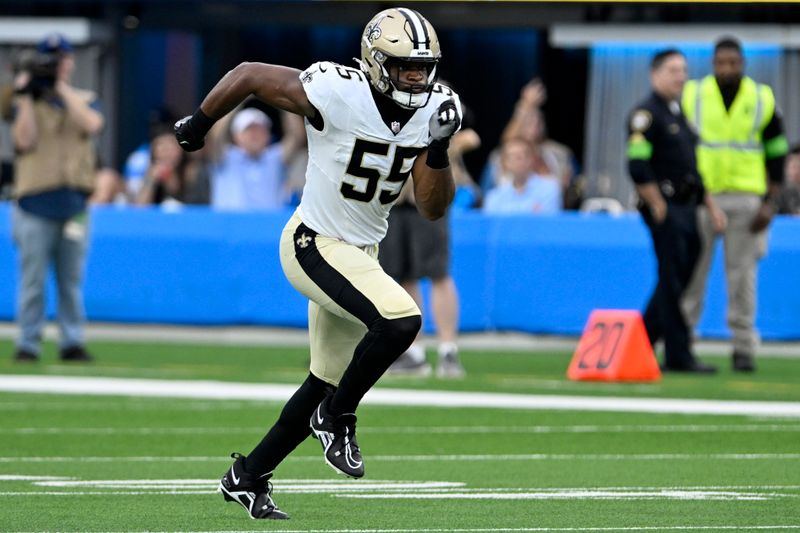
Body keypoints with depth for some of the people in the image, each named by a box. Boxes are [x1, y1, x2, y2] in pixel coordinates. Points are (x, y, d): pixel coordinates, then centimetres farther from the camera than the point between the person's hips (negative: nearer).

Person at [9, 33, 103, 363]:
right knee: (32, 281, -3)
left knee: (72, 281, 3)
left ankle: (72, 342, 8)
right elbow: (25, 140, -7)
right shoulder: (28, 103, 8)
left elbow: (92, 124, -10)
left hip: (74, 207, 2)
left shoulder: (84, 100, 13)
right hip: (35, 206, -2)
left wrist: (61, 86, -8)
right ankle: (28, 344, 1)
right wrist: (25, 98, -11)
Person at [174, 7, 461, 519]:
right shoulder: (337, 93, -23)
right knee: (399, 320, -29)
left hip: (361, 253, 8)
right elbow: (249, 75, -11)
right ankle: (338, 419, -6)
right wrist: (199, 124, 2)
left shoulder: (432, 109, -4)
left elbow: (433, 208, -3)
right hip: (316, 244, -8)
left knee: (327, 385, 15)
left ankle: (248, 477, 31)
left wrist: (438, 149, -20)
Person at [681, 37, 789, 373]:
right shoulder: (692, 96, 4)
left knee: (742, 276, 0)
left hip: (745, 199, 0)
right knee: (690, 274, -3)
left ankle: (743, 348, 6)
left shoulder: (762, 100, 6)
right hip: (699, 197, 0)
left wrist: (770, 203, 0)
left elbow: (777, 153, 9)